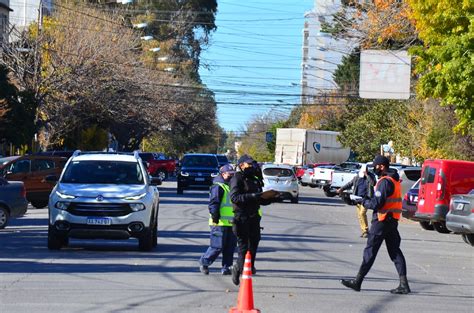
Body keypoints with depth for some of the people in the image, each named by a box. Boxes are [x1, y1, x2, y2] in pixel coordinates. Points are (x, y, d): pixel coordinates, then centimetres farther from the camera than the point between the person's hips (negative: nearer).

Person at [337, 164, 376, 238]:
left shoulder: (370, 176, -2)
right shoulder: (357, 177, 9)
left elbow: (373, 183, -21)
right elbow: (349, 184, 17)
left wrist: (367, 175, -20)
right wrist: (341, 189, 10)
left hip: (366, 199, -5)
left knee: (362, 213, -20)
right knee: (359, 215, 4)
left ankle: (366, 230, -15)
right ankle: (364, 231, 12)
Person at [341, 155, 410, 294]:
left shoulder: (384, 182, -16)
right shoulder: (395, 181, 15)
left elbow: (377, 203, -21)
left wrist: (364, 202, -3)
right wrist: (369, 201, 8)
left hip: (381, 221, -9)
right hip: (393, 220, 9)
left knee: (370, 251, -3)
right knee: (395, 251, 6)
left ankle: (357, 281, 2)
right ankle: (403, 284, 1)